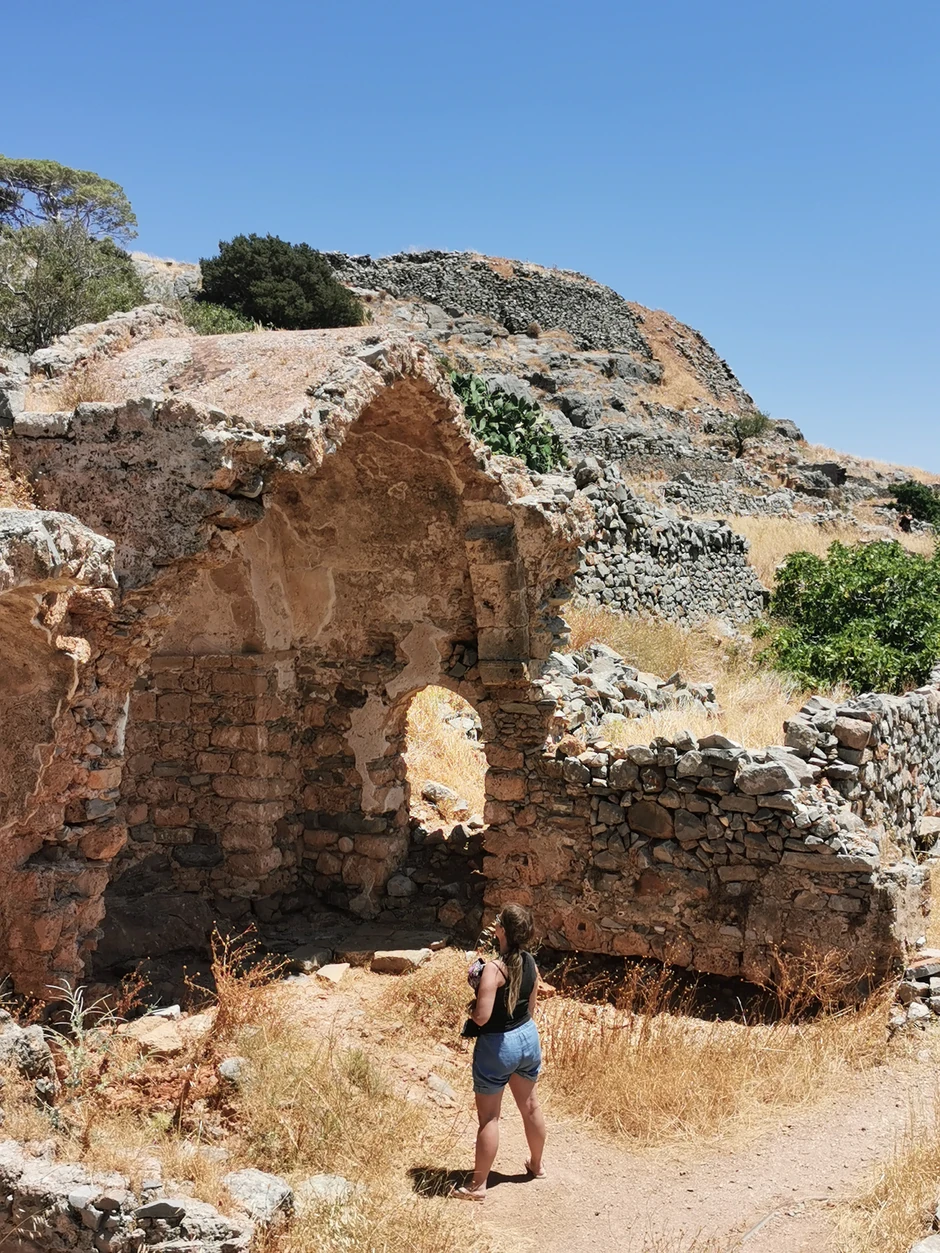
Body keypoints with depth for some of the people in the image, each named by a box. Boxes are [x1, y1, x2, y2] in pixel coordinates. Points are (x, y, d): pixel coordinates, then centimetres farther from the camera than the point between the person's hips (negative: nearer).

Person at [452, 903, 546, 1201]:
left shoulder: (494, 969, -26)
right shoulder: (530, 963, -3)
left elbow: (482, 1017, -28)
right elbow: (530, 1006, 8)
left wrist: (471, 1007, -8)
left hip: (497, 1045, -7)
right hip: (528, 1037, 7)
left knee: (488, 1117, 5)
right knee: (530, 1106, 23)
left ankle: (478, 1186, 14)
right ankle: (537, 1165, 41)